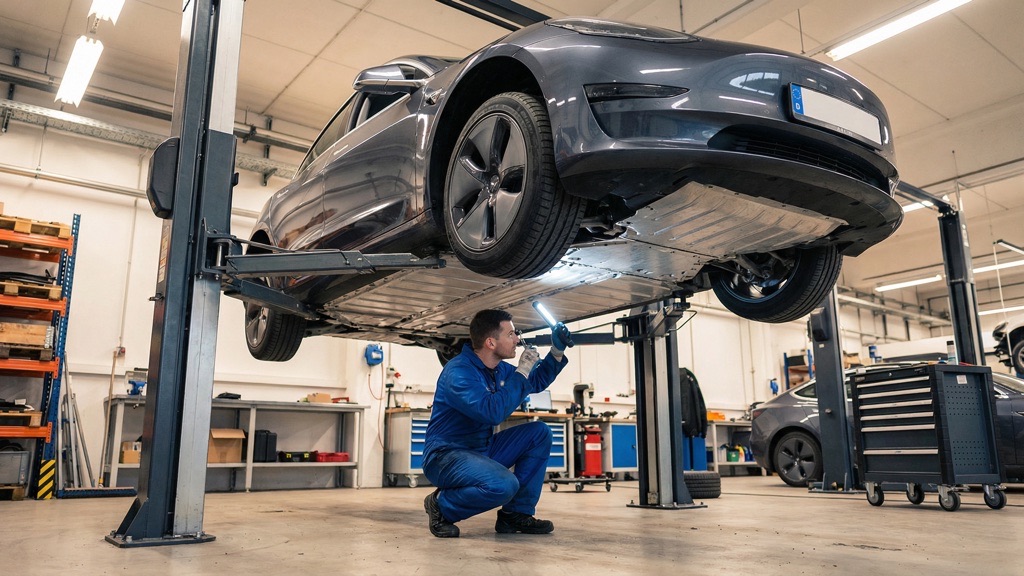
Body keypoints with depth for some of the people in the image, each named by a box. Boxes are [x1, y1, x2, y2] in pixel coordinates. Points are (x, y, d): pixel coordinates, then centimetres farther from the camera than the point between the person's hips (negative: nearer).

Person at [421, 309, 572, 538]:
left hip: (482, 451, 9)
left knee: (540, 433, 0)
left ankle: (516, 514, 3)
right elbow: (493, 412, -34)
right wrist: (522, 372, -25)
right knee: (504, 484, -34)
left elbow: (537, 382, 22)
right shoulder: (458, 372, -22)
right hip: (446, 456, -9)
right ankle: (441, 506, -6)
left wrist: (557, 351, 6)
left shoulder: (499, 369, 5)